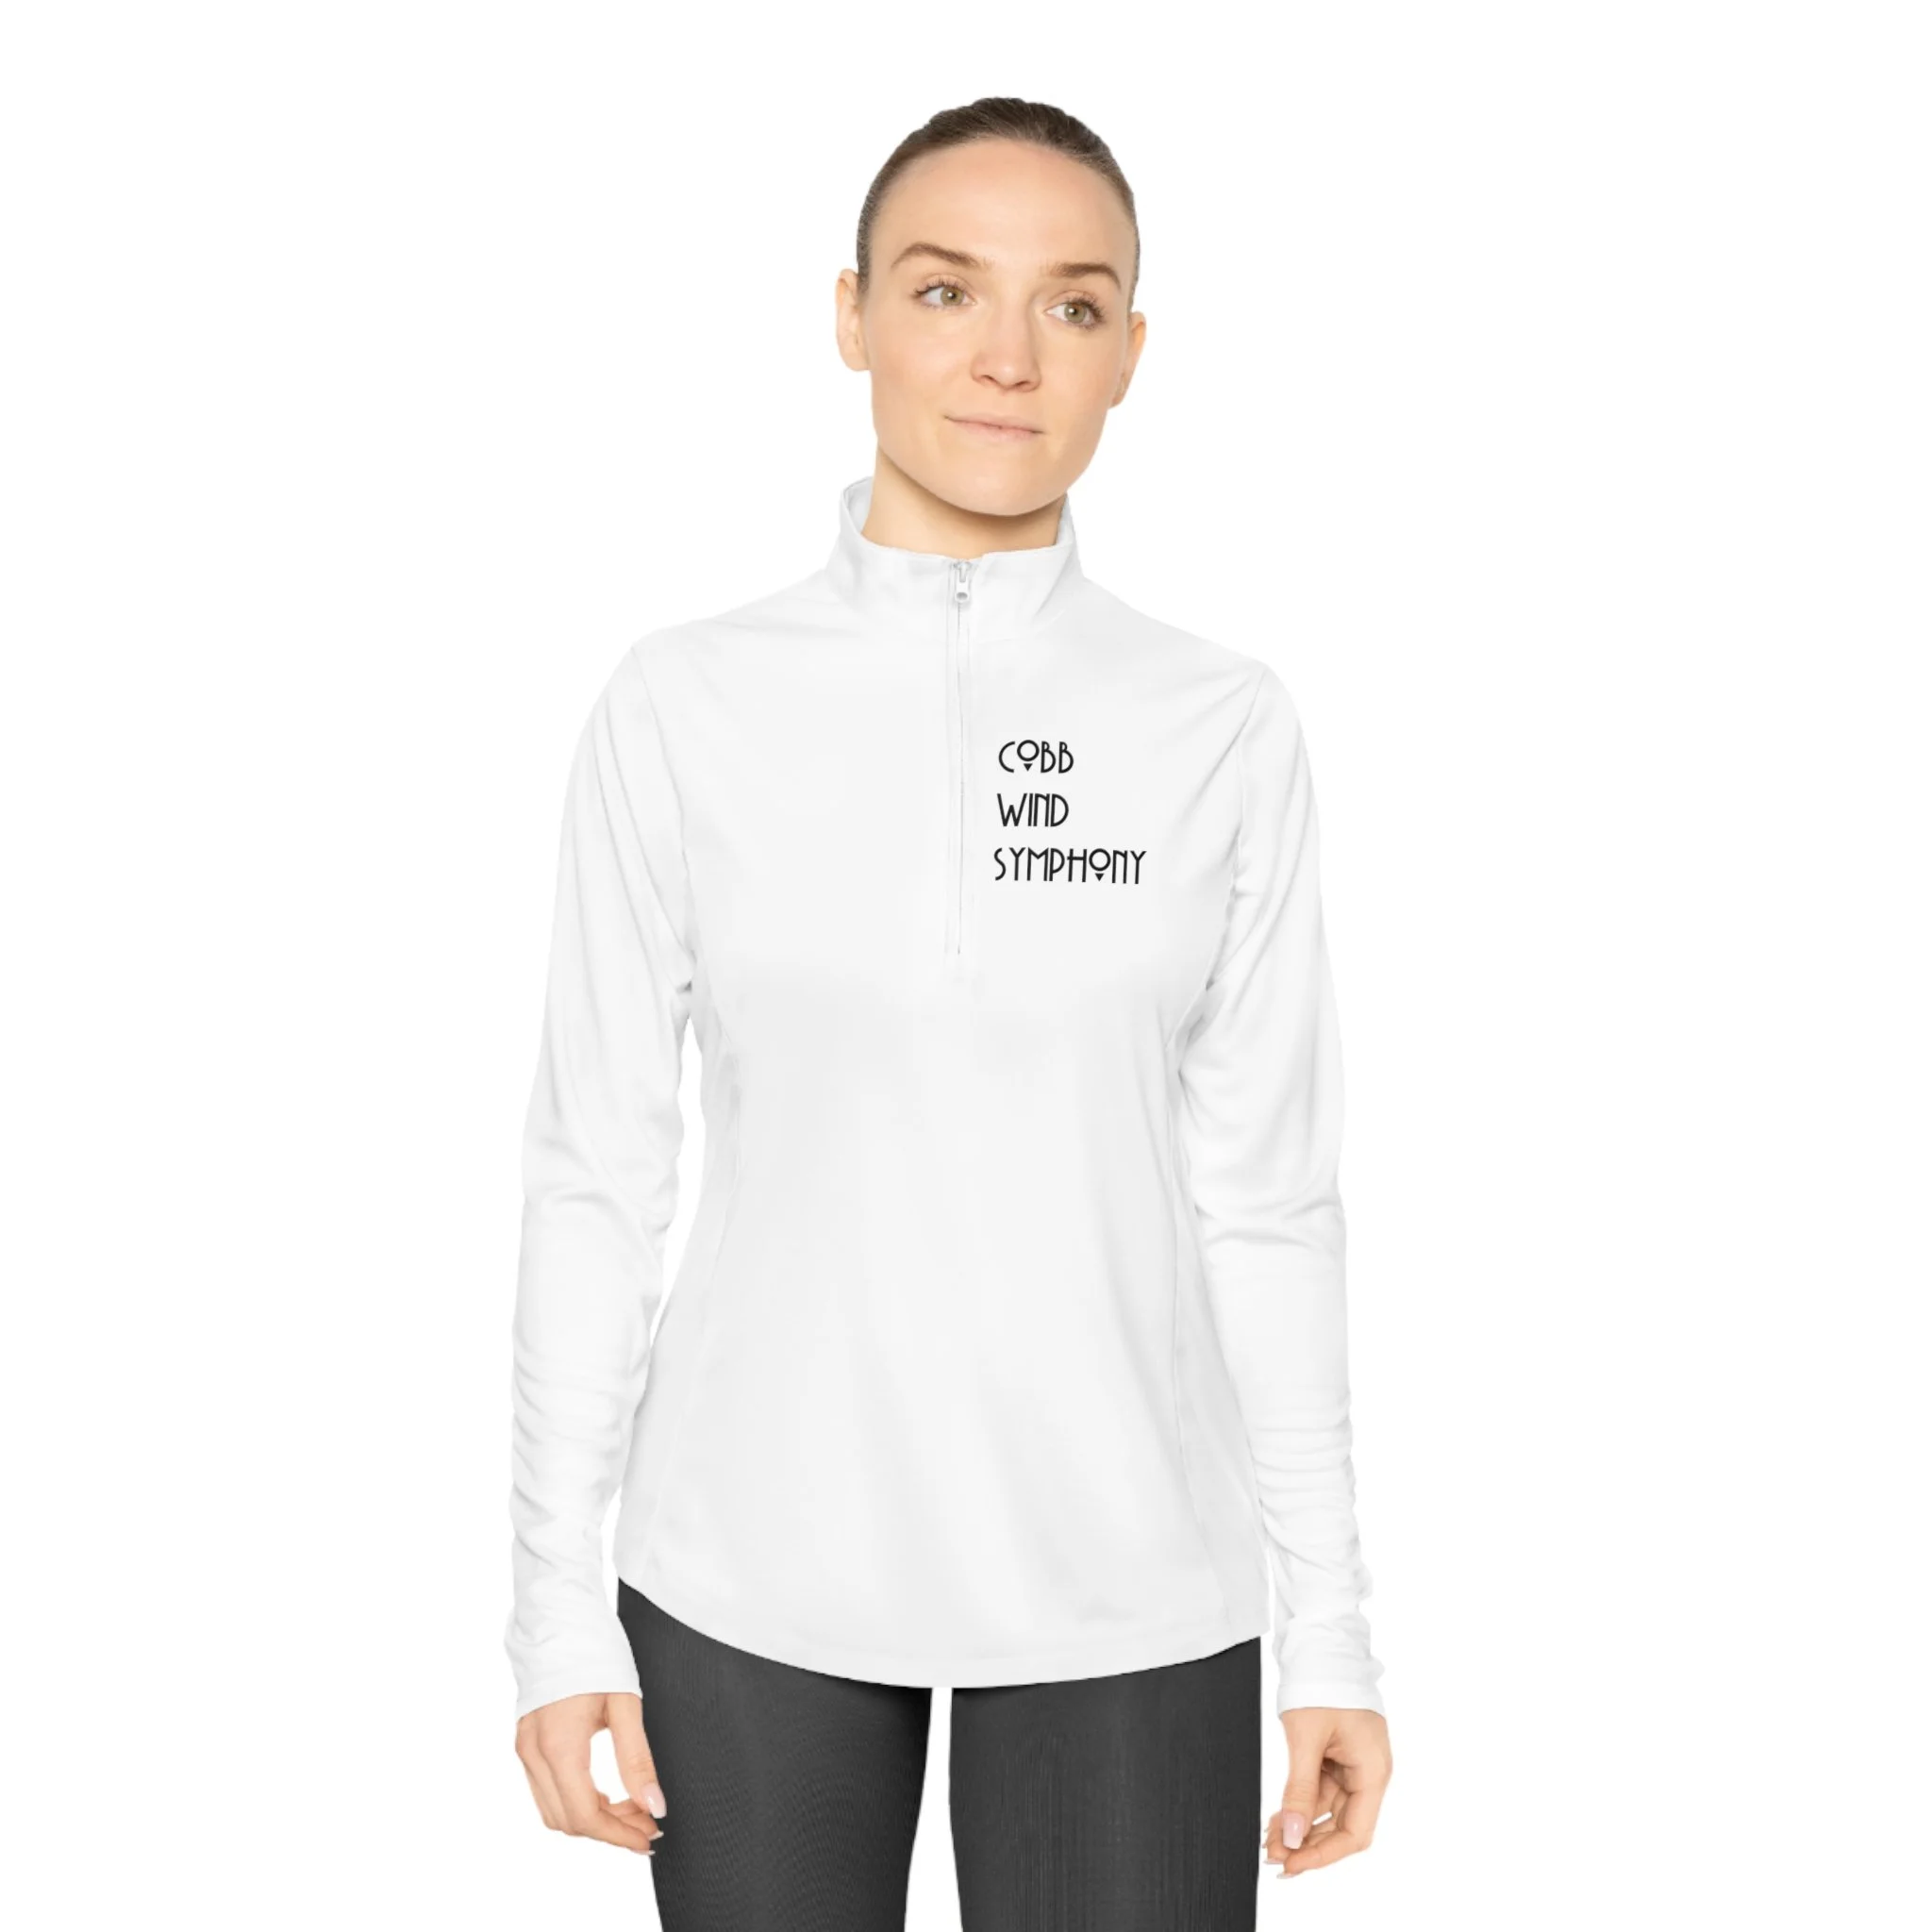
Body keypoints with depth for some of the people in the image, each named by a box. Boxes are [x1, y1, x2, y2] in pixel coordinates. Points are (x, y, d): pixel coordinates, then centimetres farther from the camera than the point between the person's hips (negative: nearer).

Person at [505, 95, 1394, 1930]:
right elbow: (596, 1172, 0)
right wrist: (560, 1600, -1)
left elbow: (1263, 1199, 2)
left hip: (1127, 1593, 1)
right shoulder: (680, 707, -4)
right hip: (753, 1572, 0)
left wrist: (1329, 1622, 3)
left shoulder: (1226, 729, -2)